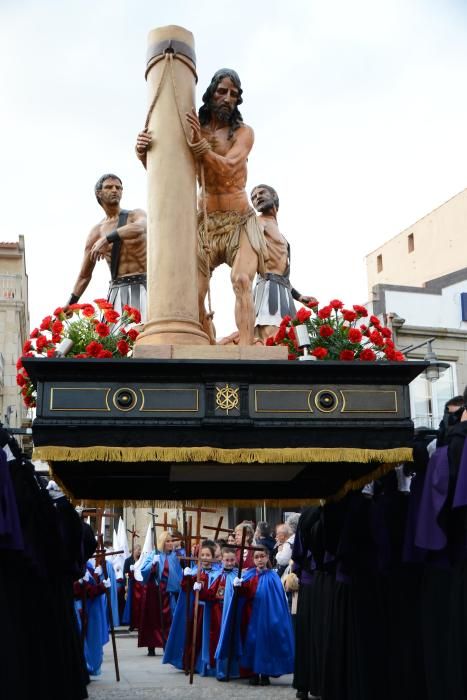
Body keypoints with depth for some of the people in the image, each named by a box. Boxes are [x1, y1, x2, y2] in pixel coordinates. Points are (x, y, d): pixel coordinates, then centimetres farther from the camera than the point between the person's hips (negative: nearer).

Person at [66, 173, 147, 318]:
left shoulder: (137, 215, 7)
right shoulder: (96, 231, 12)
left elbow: (139, 228, -22)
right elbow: (84, 275, 17)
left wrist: (106, 239, -30)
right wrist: (69, 305, 14)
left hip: (142, 287, -2)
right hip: (118, 291, 2)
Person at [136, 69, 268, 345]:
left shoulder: (244, 132, 0)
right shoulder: (193, 129, 4)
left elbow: (227, 168, -18)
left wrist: (200, 144, -34)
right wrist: (144, 153, -24)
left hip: (241, 221, -2)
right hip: (205, 223, 2)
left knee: (241, 280, -25)